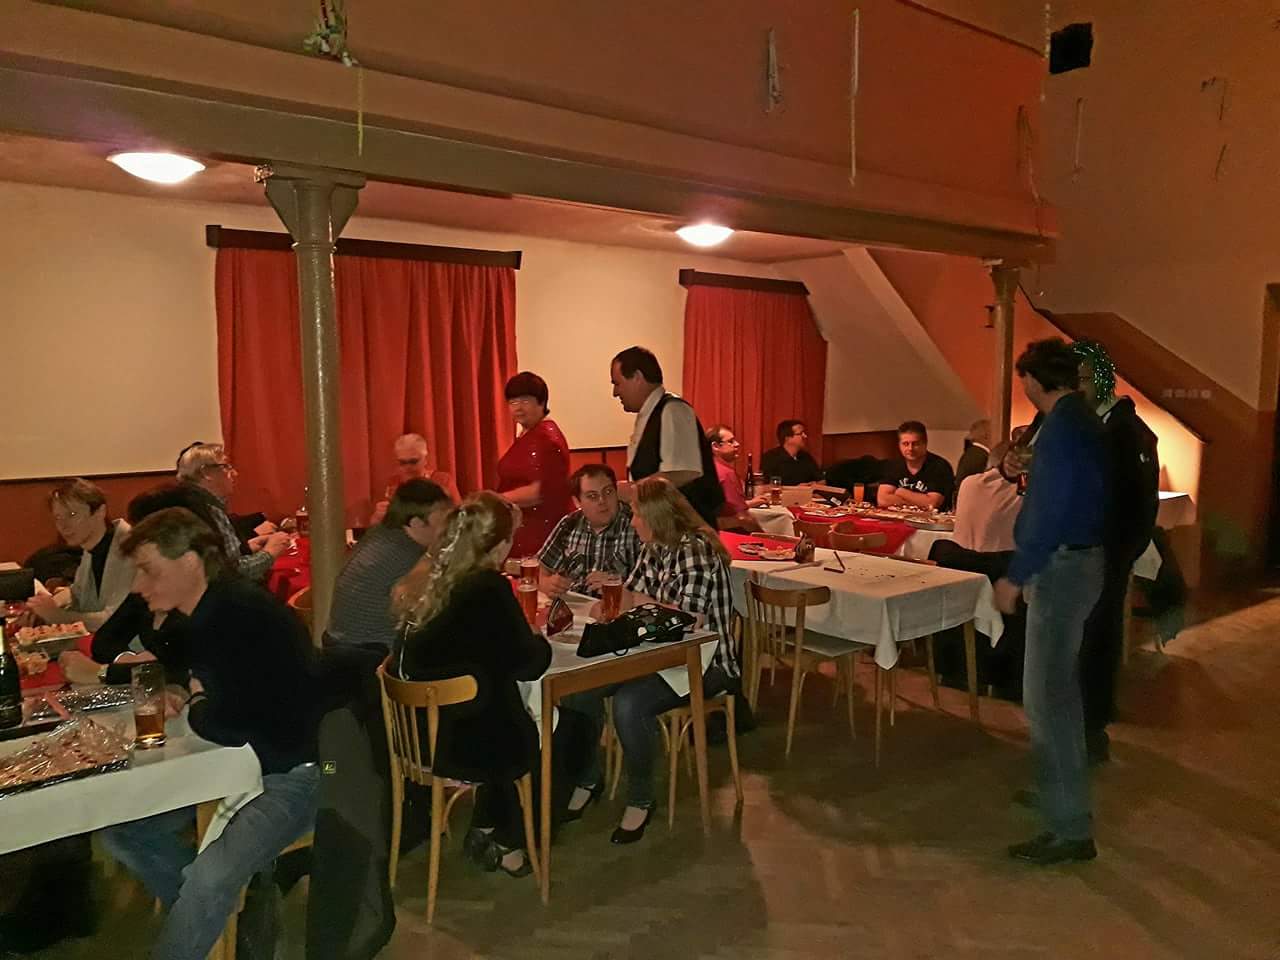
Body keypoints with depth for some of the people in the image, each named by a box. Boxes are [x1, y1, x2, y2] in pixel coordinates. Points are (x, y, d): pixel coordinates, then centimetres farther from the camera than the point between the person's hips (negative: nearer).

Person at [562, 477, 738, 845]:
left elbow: (691, 620, -26)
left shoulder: (695, 549, -19)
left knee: (629, 704, -31)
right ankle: (588, 779, 13)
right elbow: (629, 596, 15)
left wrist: (640, 601, -16)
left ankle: (640, 800, -7)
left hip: (703, 662, -9)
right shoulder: (655, 548, 8)